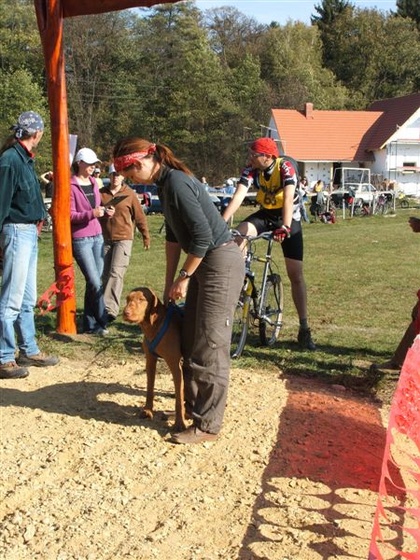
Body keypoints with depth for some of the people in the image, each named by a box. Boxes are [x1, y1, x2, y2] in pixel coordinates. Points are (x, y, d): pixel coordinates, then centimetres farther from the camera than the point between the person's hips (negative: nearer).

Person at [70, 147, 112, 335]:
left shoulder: (93, 182, 11)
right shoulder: (70, 185, -10)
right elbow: (69, 215, -12)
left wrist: (105, 212, -1)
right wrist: (91, 213, -25)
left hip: (97, 236, 7)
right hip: (80, 239, -7)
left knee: (95, 282, 7)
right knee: (95, 283, -8)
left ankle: (90, 325, 16)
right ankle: (102, 322, 5)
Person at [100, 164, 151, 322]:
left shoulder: (130, 194, -1)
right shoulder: (101, 193, 4)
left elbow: (139, 216, 4)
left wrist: (146, 236, 8)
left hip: (123, 239, -3)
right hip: (104, 239, 3)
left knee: (116, 273, -13)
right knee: (105, 275, 7)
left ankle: (110, 310, -17)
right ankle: (110, 307, 19)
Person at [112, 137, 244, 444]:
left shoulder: (177, 182, -21)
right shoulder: (165, 183, 9)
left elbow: (203, 235, -23)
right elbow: (174, 235, 15)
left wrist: (184, 277, -12)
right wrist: (169, 283, 16)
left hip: (221, 262, -10)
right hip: (204, 261, 10)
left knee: (210, 347, -4)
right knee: (190, 342, 15)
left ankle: (208, 425, 5)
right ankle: (193, 408, 27)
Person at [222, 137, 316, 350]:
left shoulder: (285, 167, -25)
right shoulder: (251, 171, -15)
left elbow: (288, 199, -37)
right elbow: (238, 197, -27)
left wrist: (285, 227, -51)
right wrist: (221, 222, -41)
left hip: (289, 219, -3)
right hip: (266, 214, 3)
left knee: (296, 274, -4)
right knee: (240, 233, -31)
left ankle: (304, 329, 2)